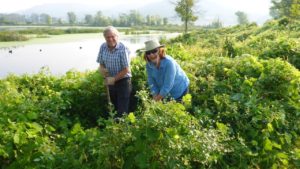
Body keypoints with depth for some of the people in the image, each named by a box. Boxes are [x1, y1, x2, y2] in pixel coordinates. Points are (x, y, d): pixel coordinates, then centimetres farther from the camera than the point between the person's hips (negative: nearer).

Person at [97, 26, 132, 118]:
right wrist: (102, 69, -15)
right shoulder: (103, 47, -3)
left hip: (123, 81, -5)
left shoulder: (123, 48, -19)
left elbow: (126, 69, -17)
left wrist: (114, 79, -16)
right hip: (111, 82, 5)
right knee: (115, 107, 19)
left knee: (122, 111, -1)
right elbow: (101, 64, 7)